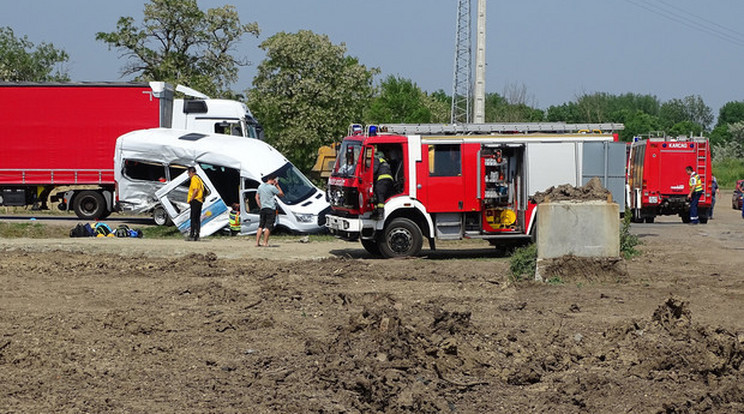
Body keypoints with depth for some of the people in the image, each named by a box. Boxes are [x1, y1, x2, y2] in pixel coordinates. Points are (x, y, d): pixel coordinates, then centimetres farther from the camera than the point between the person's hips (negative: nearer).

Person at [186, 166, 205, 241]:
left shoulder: (194, 179, -9)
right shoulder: (199, 179, 20)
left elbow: (195, 190, -20)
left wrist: (191, 199, -15)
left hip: (195, 201, -10)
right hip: (200, 201, 10)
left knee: (193, 219, -11)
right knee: (197, 219, 9)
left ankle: (192, 236, -15)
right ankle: (197, 236, 9)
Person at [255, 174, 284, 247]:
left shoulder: (260, 186, 10)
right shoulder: (272, 188, -10)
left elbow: (257, 197, 15)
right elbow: (282, 194, 0)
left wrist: (260, 206, 14)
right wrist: (277, 185, 3)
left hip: (263, 208, 6)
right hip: (271, 209, -6)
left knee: (260, 226, 8)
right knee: (268, 226, -3)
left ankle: (257, 242, 4)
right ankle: (265, 242, -5)